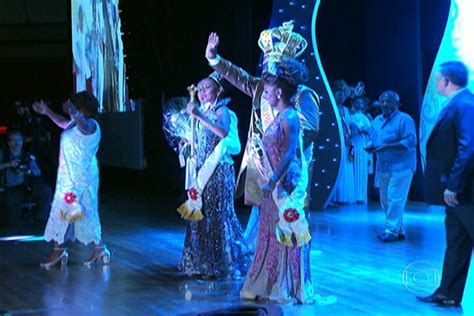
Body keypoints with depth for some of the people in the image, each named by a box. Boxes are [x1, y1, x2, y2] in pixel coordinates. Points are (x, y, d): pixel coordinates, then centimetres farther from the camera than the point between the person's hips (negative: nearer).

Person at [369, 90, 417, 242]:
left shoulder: (404, 119, -8)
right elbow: (373, 140, 21)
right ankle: (398, 230, 18)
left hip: (401, 165, -8)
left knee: (394, 198, -12)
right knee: (385, 199, 9)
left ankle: (392, 230, -9)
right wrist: (371, 147, -5)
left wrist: (386, 147, -23)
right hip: (383, 166, 8)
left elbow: (410, 141, -17)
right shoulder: (377, 121, 15)